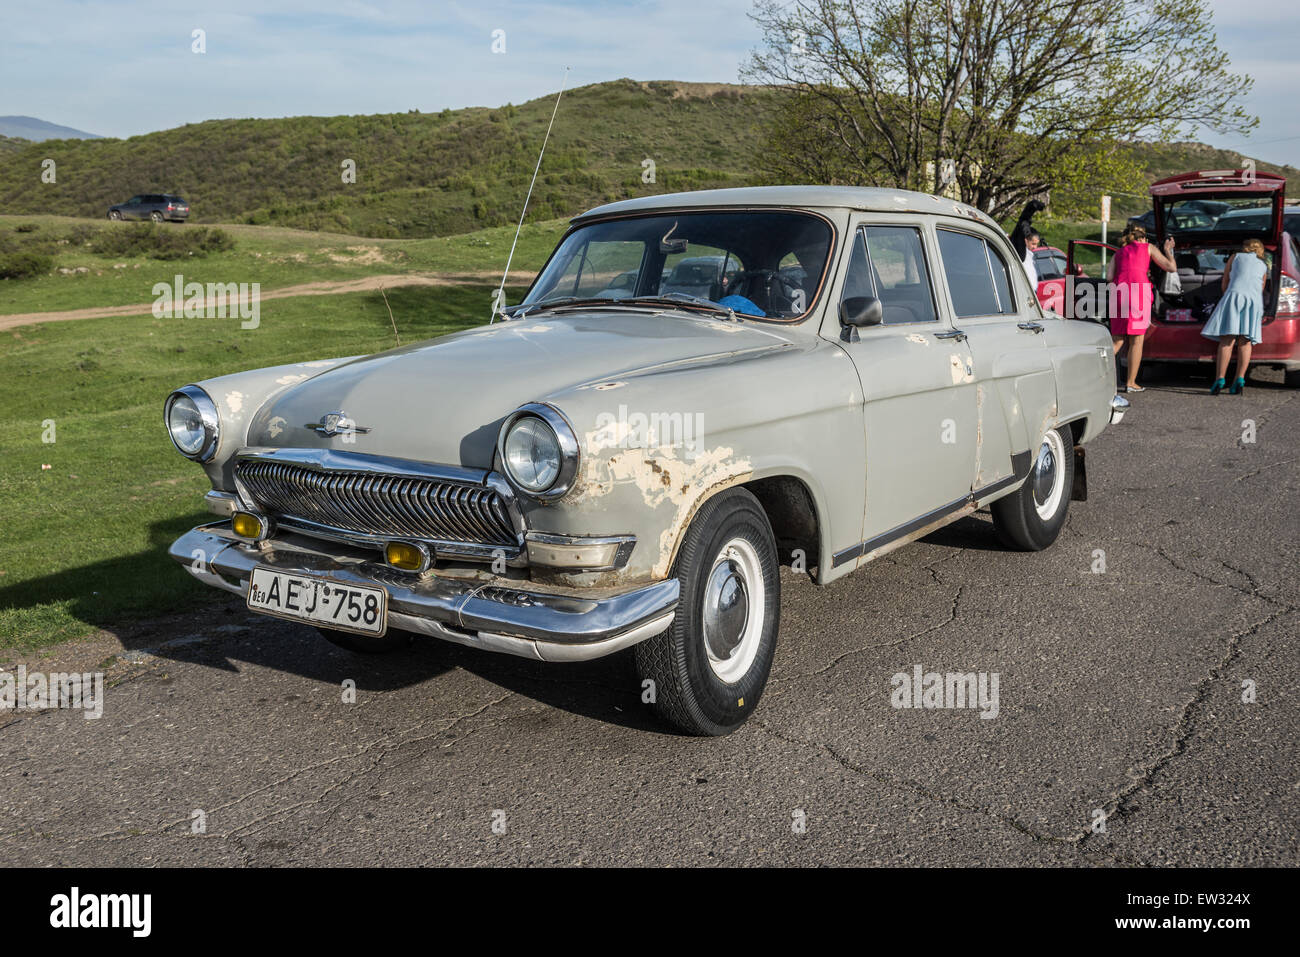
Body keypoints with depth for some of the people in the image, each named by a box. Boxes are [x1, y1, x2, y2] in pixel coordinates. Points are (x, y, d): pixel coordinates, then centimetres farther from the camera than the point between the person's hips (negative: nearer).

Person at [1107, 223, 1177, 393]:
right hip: (1139, 293, -3)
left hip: (1119, 292, 3)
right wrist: (1168, 250, 27)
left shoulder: (1119, 253, 22)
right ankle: (1131, 383, 4)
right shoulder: (1148, 248, 15)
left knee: (1117, 340, 9)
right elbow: (1171, 267, 12)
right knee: (1137, 340, 3)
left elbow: (1110, 277, 7)